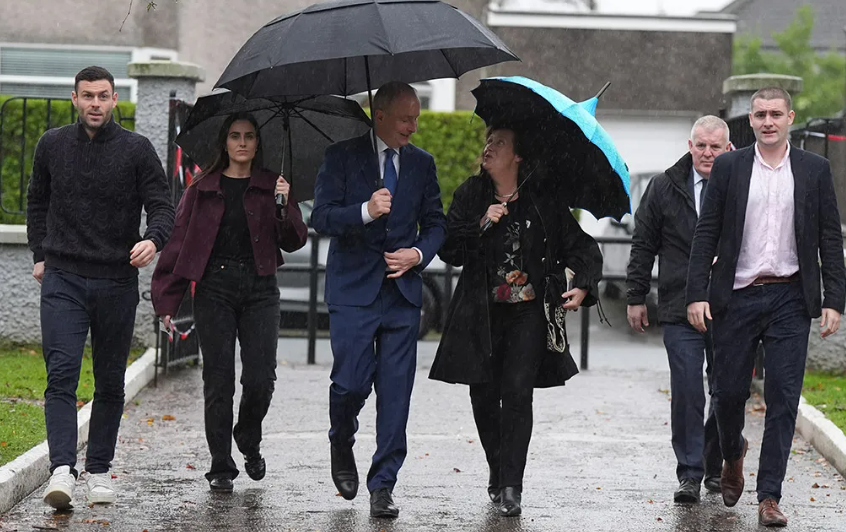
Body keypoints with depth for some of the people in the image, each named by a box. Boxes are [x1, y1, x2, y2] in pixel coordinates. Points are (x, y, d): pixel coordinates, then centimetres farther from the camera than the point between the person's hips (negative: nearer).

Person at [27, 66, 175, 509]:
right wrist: (40, 254, 13)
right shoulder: (52, 145, 7)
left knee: (110, 382, 8)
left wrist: (153, 239, -24)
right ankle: (62, 470, -21)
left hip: (117, 281, 0)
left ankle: (99, 470, 19)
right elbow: (37, 203, 21)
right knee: (61, 374, -14)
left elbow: (161, 205, -3)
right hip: (63, 279, 0)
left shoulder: (136, 149, 0)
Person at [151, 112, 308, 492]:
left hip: (260, 289, 1)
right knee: (218, 380, -2)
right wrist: (167, 299, 0)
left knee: (260, 378, -7)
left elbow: (295, 242, 3)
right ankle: (221, 467, 7)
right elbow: (179, 242, 6)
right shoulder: (203, 189, 7)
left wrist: (284, 206, -15)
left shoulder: (271, 187, 10)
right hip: (215, 286, 0)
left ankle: (249, 442, 22)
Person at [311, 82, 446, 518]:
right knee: (351, 382, -10)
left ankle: (383, 486, 5)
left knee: (395, 392, -1)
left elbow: (435, 223, 16)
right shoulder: (342, 156, 0)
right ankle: (342, 445, 23)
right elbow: (320, 216, -6)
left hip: (402, 289, 3)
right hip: (353, 288, -3)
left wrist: (418, 253, -4)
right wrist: (365, 211, -22)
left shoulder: (421, 163, 11)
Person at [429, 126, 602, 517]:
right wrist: (481, 225, -15)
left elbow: (582, 248, 5)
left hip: (528, 313, -2)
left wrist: (583, 286, -11)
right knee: (484, 396, 5)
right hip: (481, 315, 2)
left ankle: (511, 486, -10)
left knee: (517, 394, -12)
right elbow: (448, 250, -1)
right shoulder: (470, 195, 6)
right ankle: (498, 471, 26)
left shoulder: (543, 202, 1)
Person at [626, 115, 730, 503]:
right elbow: (643, 245, 10)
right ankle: (690, 474, 1)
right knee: (686, 394, -5)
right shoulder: (664, 188, 6)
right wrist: (636, 297, 7)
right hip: (680, 310, 0)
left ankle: (716, 467, 24)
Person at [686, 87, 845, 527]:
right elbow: (706, 234, 3)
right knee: (729, 391, 5)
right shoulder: (728, 167, 4)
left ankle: (769, 496, 2)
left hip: (789, 299, 0)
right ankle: (733, 454, 36)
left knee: (783, 399, -3)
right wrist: (697, 293, -5)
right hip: (737, 297, 0)